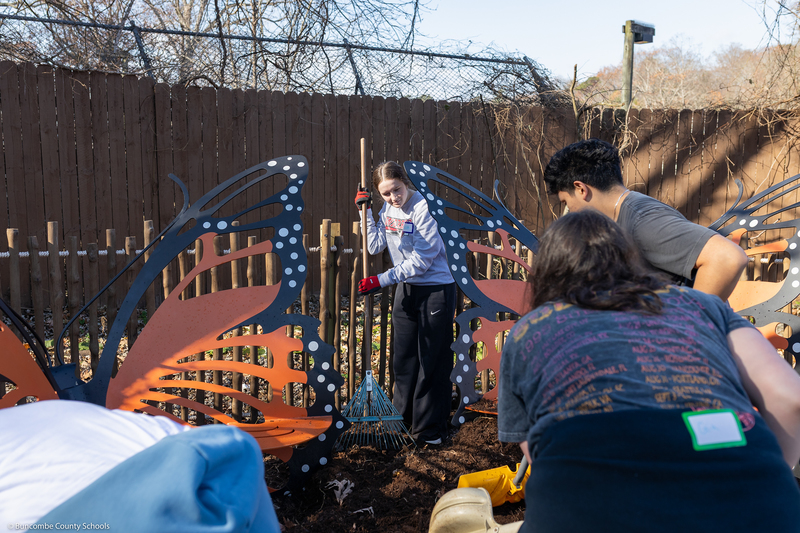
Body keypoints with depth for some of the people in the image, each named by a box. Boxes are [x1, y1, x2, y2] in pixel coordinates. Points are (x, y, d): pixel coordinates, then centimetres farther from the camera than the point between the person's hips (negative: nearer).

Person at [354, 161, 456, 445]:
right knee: (403, 356, 15)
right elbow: (375, 246, -2)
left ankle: (430, 427, 18)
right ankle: (403, 415, 33)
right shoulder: (388, 209, 2)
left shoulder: (422, 209, -19)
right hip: (406, 289, 7)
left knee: (433, 361, 3)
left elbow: (421, 261, -20)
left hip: (435, 290, -7)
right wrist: (365, 210, -6)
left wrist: (382, 280, -21)